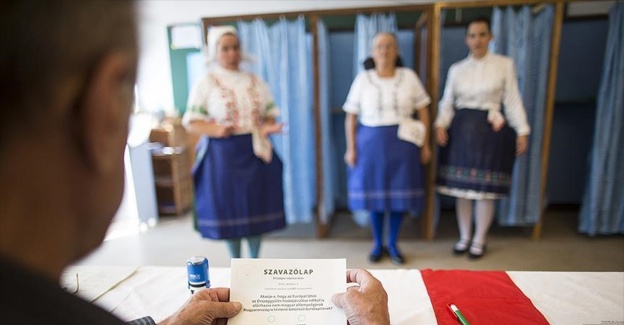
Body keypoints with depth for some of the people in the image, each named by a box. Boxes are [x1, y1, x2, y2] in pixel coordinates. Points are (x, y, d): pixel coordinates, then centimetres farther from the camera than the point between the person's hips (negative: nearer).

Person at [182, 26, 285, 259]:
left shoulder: (255, 82, 9)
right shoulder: (206, 83, -2)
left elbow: (270, 114, 11)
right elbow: (190, 122, -5)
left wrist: (267, 127, -11)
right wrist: (216, 130, -23)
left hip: (255, 152, 3)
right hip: (223, 154, -3)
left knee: (257, 207, 9)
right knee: (230, 208, 5)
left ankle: (255, 264, 27)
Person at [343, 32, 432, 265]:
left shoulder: (409, 76, 2)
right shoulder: (363, 79, -1)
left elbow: (423, 111, 5)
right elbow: (351, 116, 0)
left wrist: (425, 144, 2)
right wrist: (351, 148, -5)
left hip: (402, 142, 1)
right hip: (371, 142, 0)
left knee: (399, 192, 6)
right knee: (375, 192, 6)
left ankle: (393, 244, 24)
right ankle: (377, 244, 24)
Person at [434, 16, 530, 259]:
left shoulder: (504, 64, 2)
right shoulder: (457, 69, 7)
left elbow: (513, 101, 2)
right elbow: (447, 102, 6)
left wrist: (522, 131, -2)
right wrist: (441, 124, -11)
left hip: (491, 129, -2)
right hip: (460, 129, 2)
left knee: (485, 189, 4)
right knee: (461, 187, 7)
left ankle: (480, 239, 23)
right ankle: (464, 236, 25)